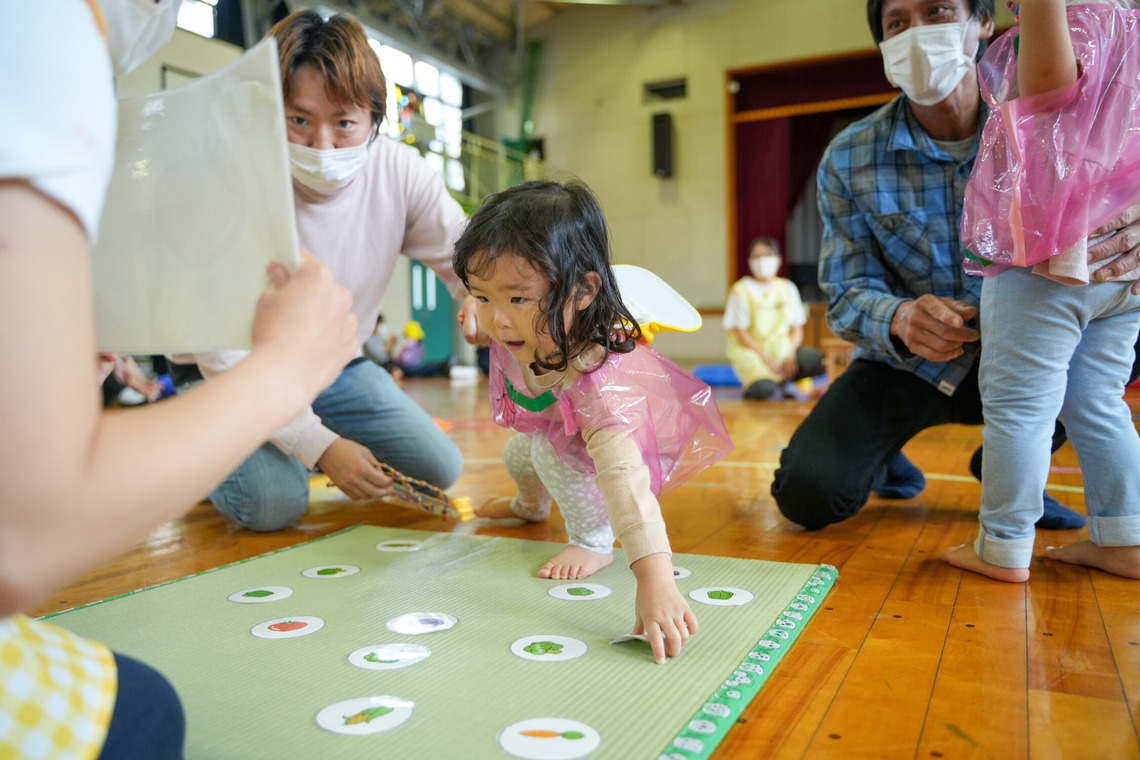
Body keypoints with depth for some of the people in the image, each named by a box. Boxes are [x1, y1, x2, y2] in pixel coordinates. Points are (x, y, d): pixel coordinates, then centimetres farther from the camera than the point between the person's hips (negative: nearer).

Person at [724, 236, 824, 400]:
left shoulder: (787, 288, 12)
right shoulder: (741, 290, -2)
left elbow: (797, 329, 9)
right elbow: (740, 332, -7)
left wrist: (790, 352, -11)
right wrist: (766, 358, -17)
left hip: (782, 348, 5)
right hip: (751, 352, -5)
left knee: (820, 361, -23)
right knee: (765, 389, -34)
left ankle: (784, 382, -3)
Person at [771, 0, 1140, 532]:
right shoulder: (849, 159, -11)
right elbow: (848, 294, -12)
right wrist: (901, 319, -37)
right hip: (907, 361, -1)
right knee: (807, 494, -20)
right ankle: (885, 458, 19)